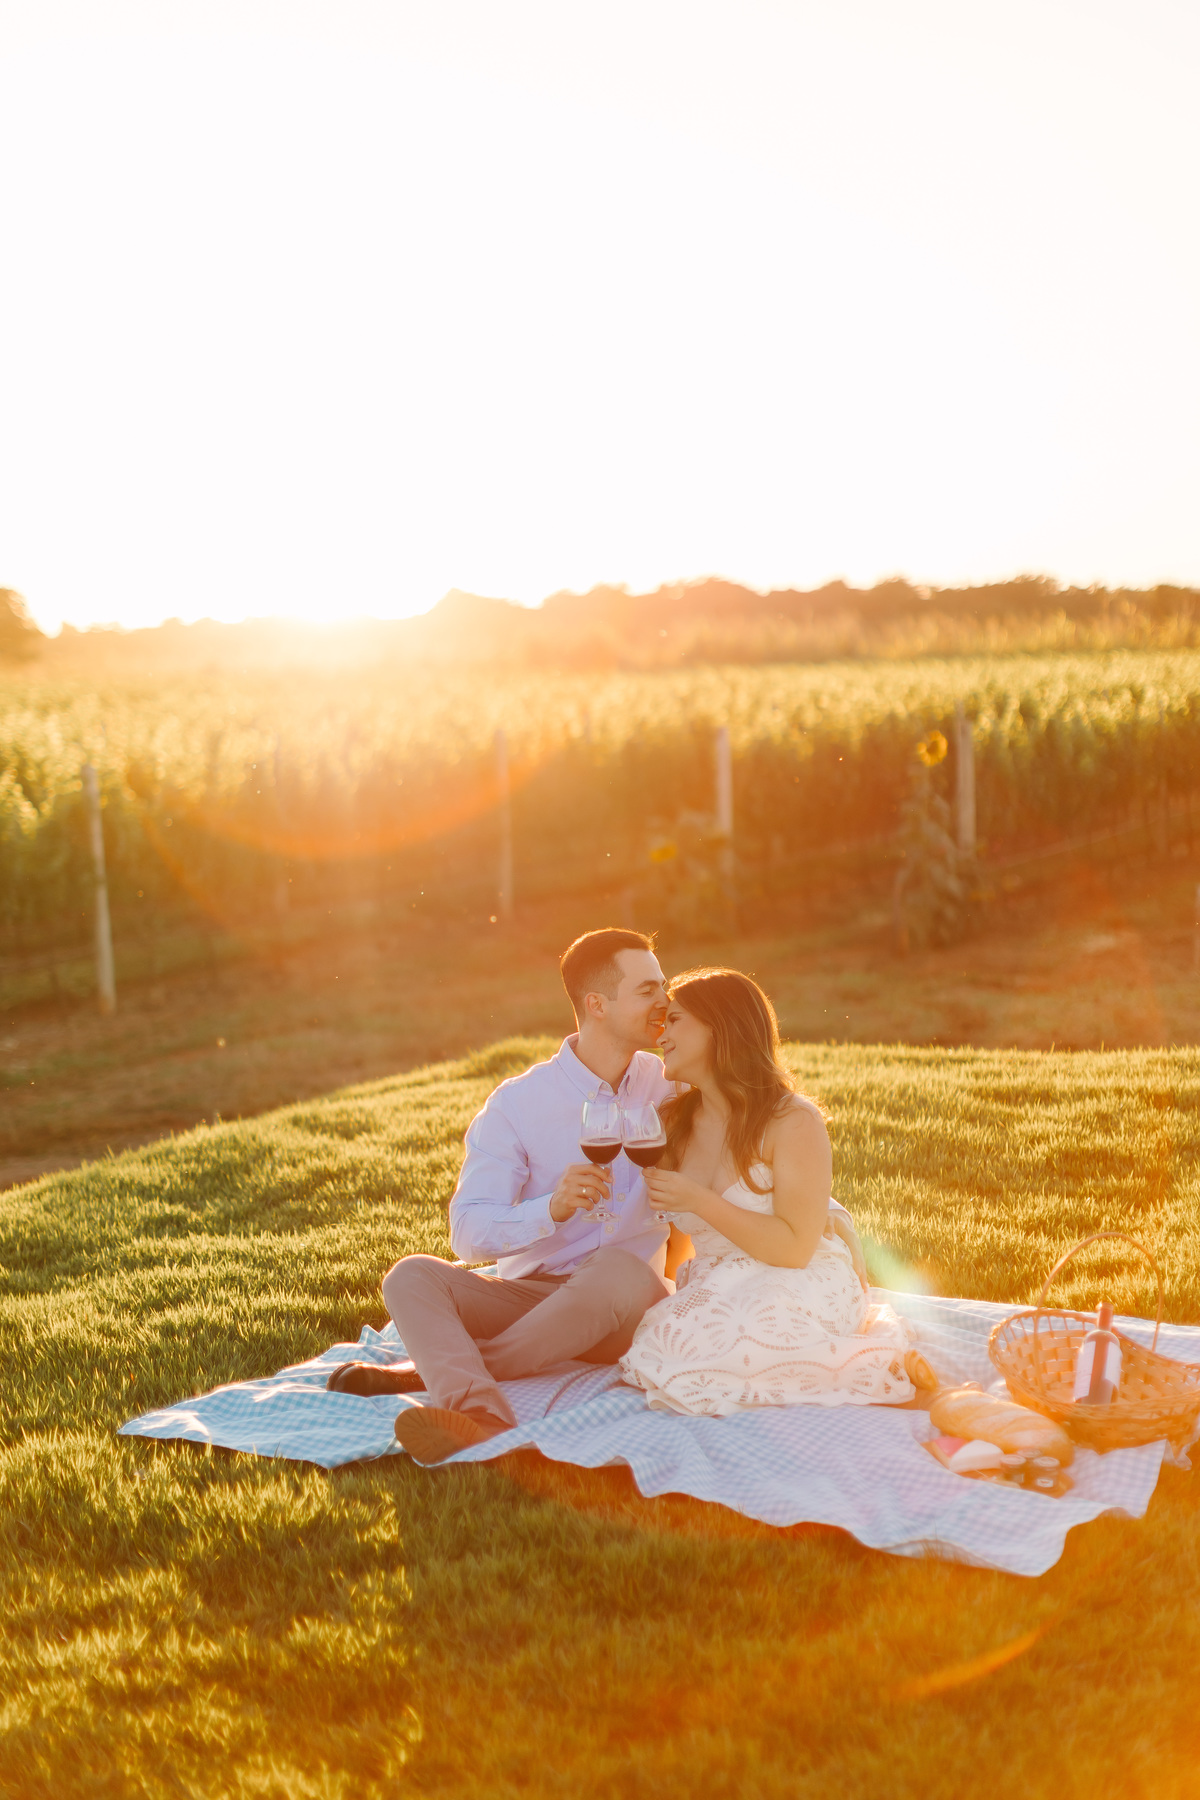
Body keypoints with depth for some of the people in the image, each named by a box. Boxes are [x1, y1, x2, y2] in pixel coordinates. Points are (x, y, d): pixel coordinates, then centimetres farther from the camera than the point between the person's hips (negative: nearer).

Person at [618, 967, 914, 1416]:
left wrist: (698, 1200, -21)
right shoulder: (672, 1122, 8)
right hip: (713, 1296, 7)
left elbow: (794, 1249, -16)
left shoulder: (793, 1122, -11)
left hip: (795, 1293, -6)